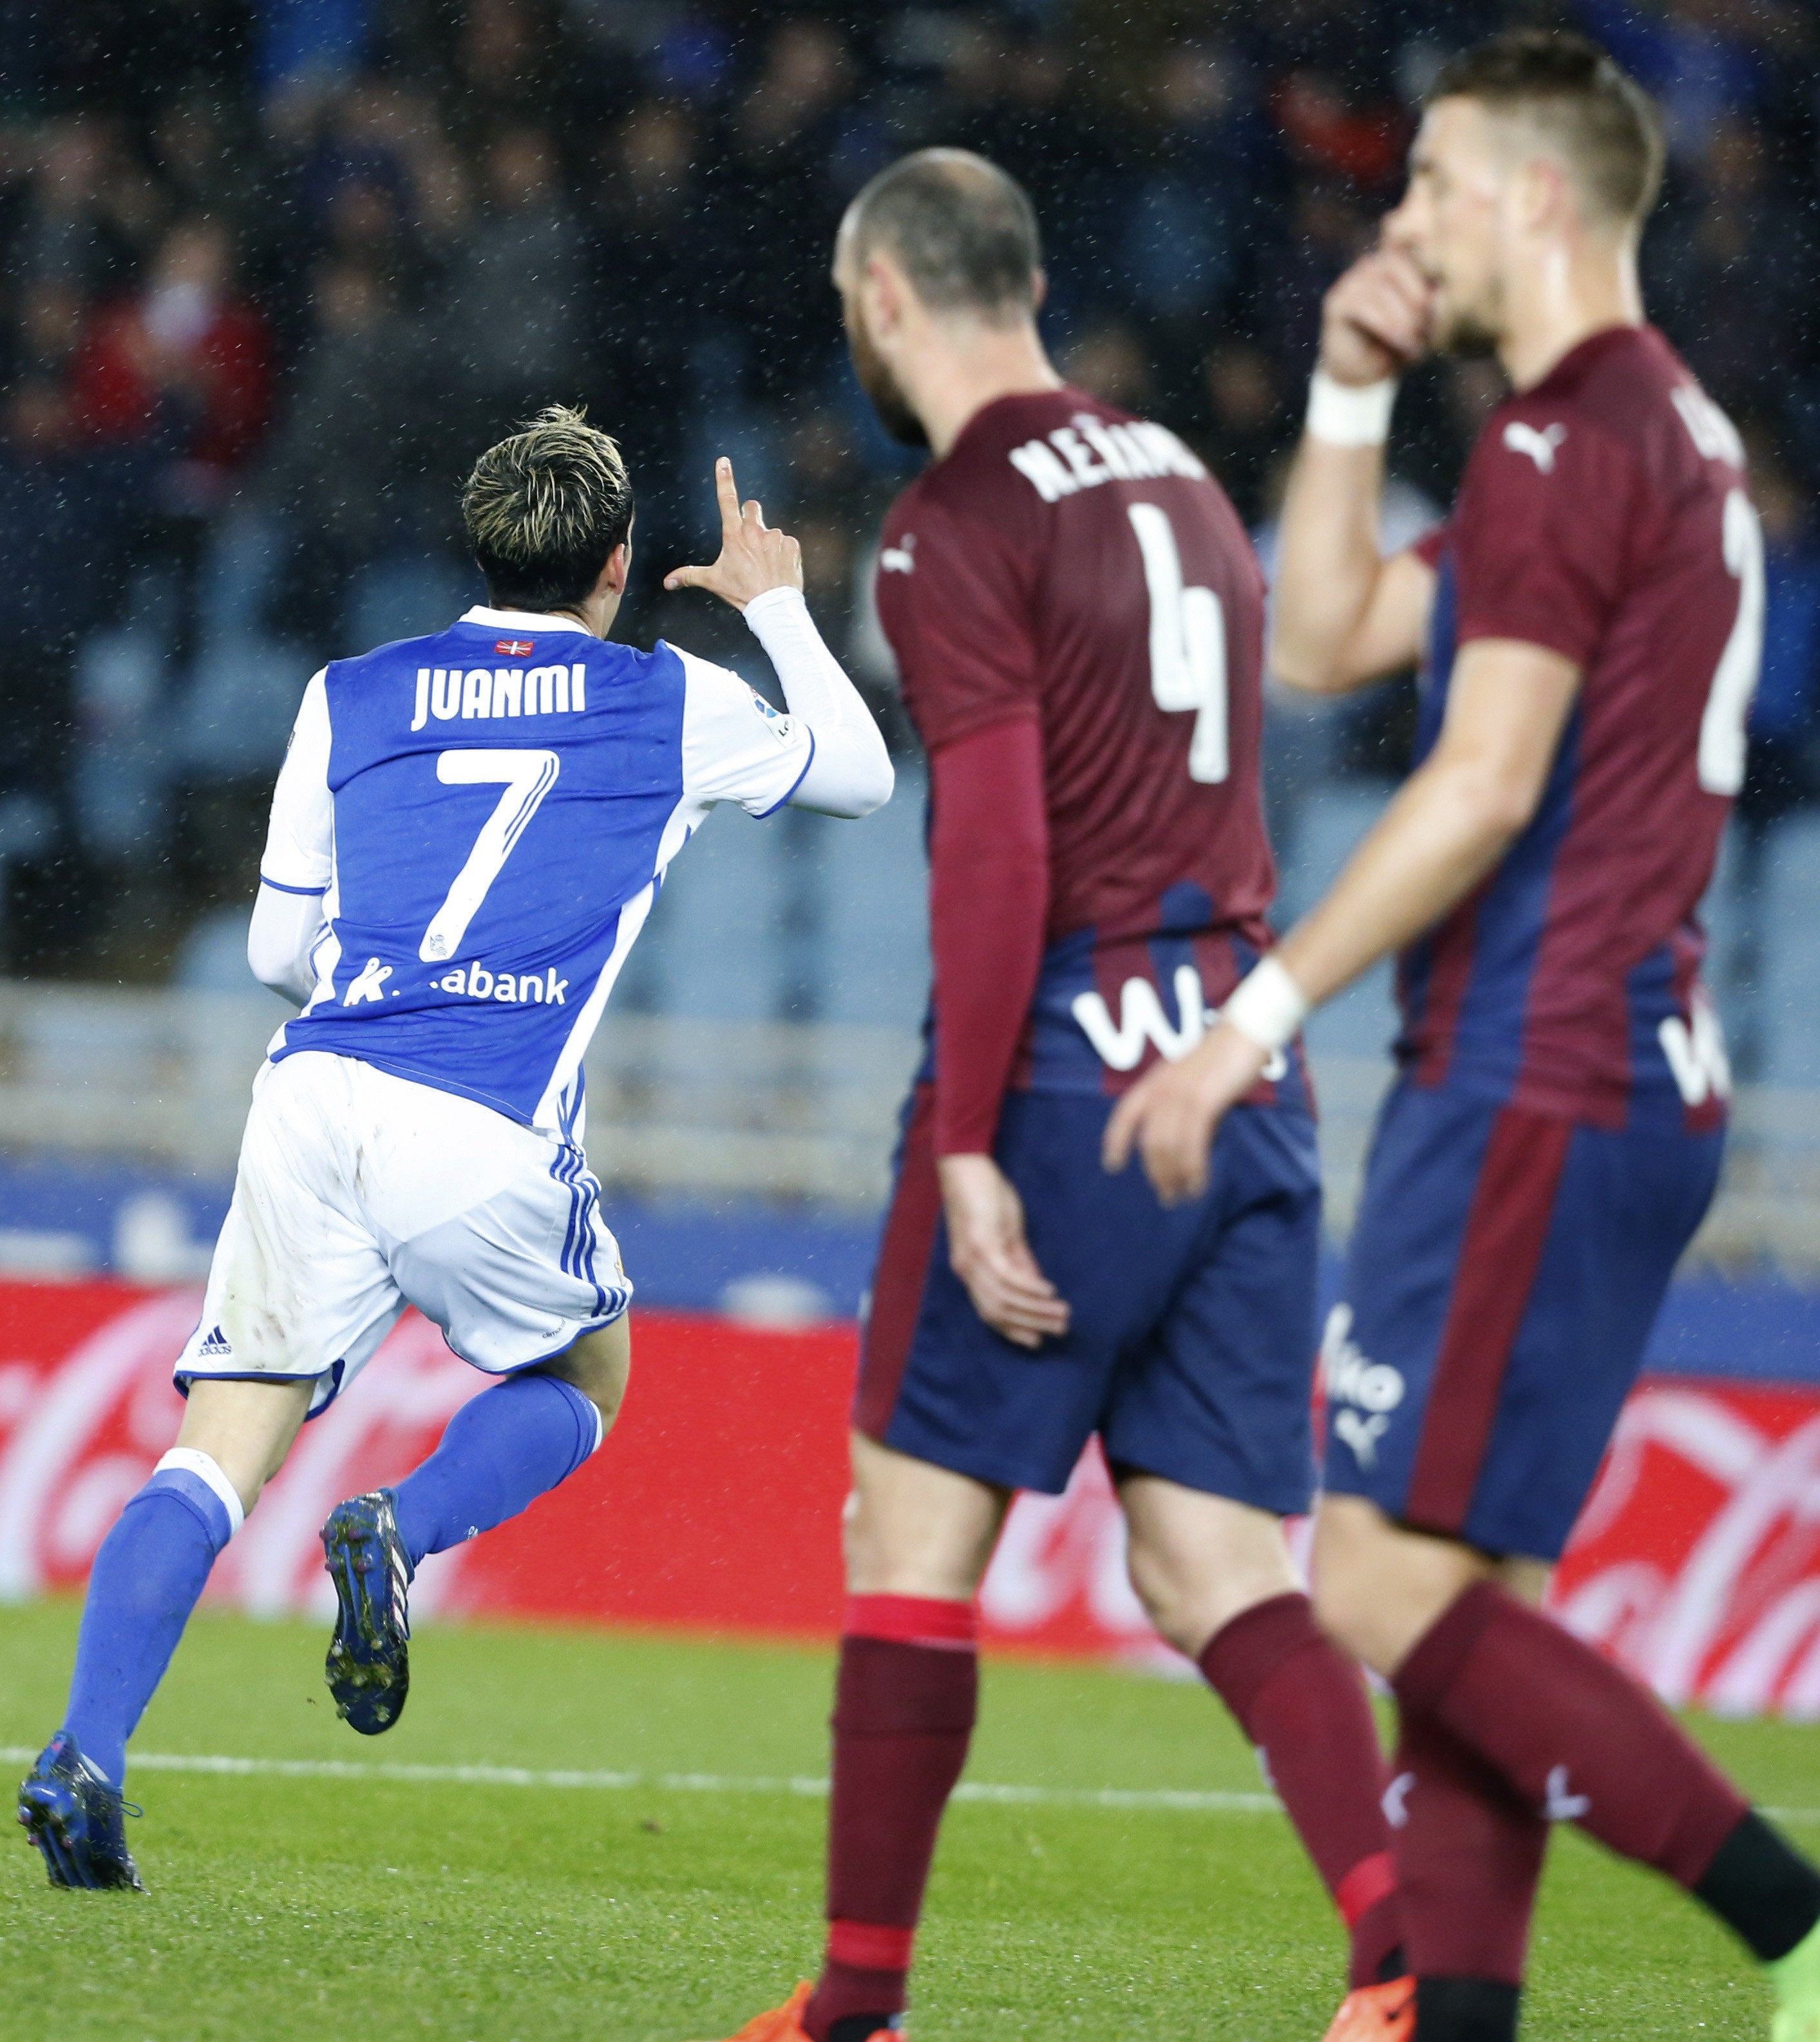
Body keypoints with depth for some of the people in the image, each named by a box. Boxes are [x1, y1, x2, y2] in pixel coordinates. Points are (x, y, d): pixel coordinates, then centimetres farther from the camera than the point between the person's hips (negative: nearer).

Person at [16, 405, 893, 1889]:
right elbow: (860, 772, 32)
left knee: (215, 1458, 3)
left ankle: (86, 1759, -17)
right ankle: (403, 1533, -4)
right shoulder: (675, 704, 13)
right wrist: (778, 605, 46)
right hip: (492, 1140, -2)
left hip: (314, 1097, 2)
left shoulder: (350, 699, 17)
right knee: (584, 1382, 25)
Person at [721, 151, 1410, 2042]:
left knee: (913, 1527, 3)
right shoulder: (1177, 481, 18)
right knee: (1215, 1570, 3)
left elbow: (997, 849, -16)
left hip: (1069, 1066, -7)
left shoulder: (959, 523, -7)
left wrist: (969, 1150, -16)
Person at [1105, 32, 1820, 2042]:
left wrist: (1257, 1019, -18)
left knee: (1391, 1591, -11)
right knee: (1460, 1594, 8)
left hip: (1532, 1090, -10)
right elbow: (1325, 641, 25)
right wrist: (1351, 397, 14)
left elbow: (1481, 787, -21)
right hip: (1624, 1074, 10)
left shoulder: (1567, 442, -13)